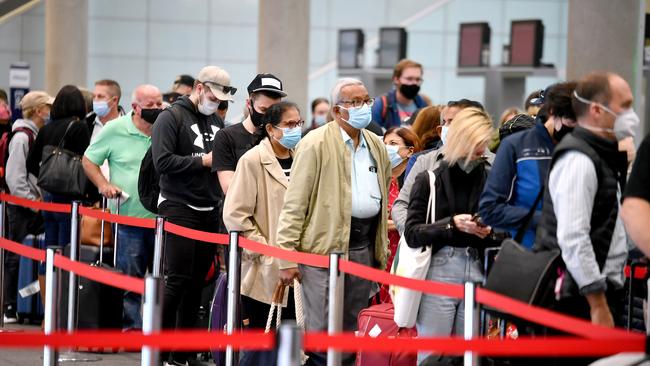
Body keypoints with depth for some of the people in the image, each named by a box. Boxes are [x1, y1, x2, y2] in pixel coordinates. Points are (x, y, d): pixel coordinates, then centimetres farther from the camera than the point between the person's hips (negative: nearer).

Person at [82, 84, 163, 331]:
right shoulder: (115, 130, -1)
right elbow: (89, 160, 8)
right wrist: (103, 184, -6)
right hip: (129, 217, -2)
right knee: (130, 276, 0)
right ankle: (132, 326, 8)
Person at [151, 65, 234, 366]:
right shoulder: (172, 117, -4)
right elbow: (163, 161, -14)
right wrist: (203, 161, -11)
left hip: (210, 211, 6)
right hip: (179, 208, -6)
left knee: (197, 284, 6)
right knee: (177, 280, -10)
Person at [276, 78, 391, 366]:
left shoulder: (377, 147, 14)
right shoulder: (316, 144, -6)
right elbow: (294, 204, -8)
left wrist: (382, 250, 17)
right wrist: (287, 257, -13)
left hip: (365, 248, 6)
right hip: (324, 247, -6)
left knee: (351, 332, 10)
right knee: (321, 332, -6)